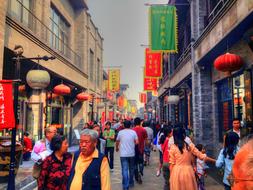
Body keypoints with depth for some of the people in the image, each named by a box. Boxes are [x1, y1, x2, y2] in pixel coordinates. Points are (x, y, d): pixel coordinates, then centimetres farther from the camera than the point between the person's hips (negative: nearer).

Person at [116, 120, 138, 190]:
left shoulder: (120, 132, -3)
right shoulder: (133, 132, -2)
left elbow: (117, 142, 7)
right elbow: (136, 142, -5)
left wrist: (117, 148, 27)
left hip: (123, 154, -2)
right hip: (131, 153, 2)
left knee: (124, 170, -2)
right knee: (131, 169, 19)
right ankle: (131, 183, 32)